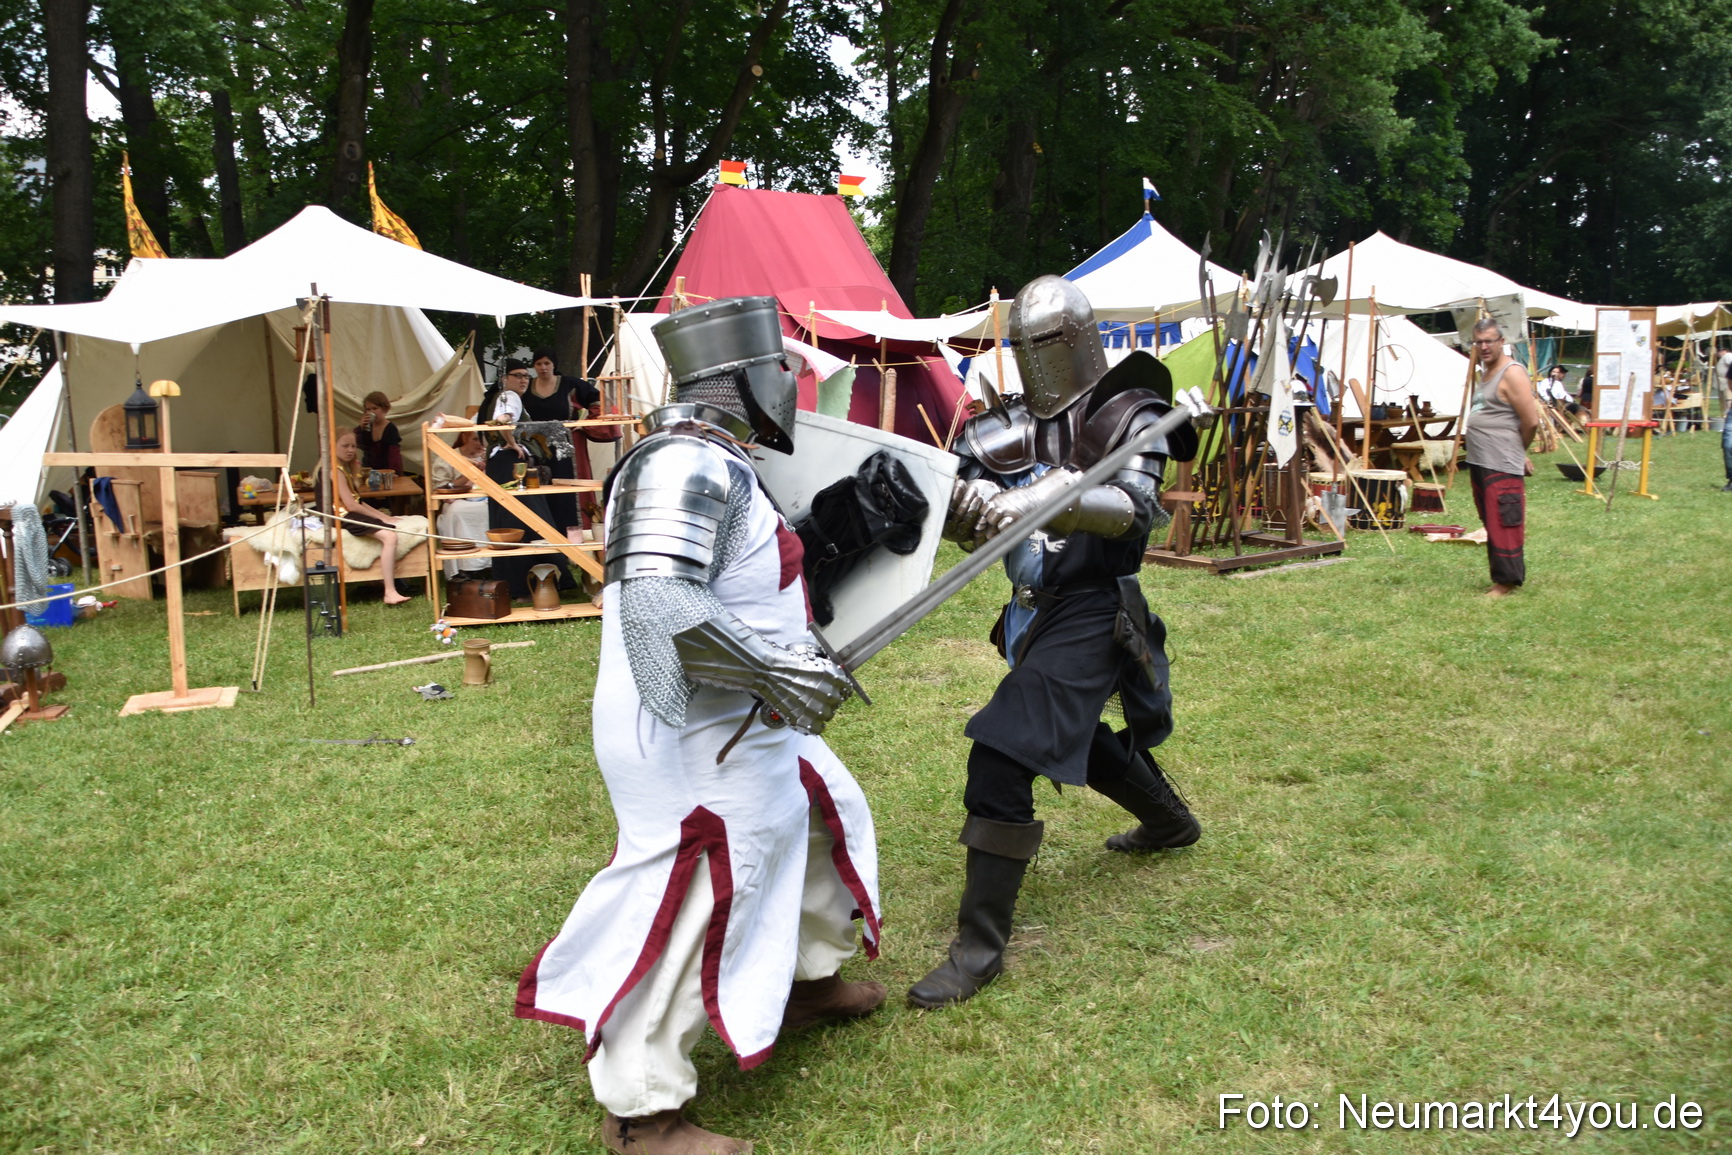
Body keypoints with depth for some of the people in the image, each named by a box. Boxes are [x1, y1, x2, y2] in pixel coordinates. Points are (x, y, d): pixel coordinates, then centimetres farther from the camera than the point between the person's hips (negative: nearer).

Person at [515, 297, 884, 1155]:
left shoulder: (713, 461, 10)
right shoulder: (688, 465, -23)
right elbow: (658, 603, -34)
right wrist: (780, 672, -30)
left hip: (740, 725, 11)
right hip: (695, 739, -11)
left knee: (821, 821, 25)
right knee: (690, 911, -2)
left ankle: (808, 981, 46)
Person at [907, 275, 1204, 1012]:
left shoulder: (1128, 415, -6)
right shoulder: (1007, 428, 8)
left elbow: (1132, 509, -23)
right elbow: (964, 524, -1)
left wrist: (1045, 499, -39)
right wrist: (969, 500, -26)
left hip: (1091, 611, -7)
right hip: (1034, 612, 8)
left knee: (1001, 761, -18)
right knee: (1080, 742, 28)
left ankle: (981, 946, -10)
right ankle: (1169, 821, 58)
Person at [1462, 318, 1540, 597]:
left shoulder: (1511, 374, -12)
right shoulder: (1485, 373, 17)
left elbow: (1531, 421, -15)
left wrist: (1516, 451, -1)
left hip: (1502, 467, -10)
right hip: (1479, 463, 10)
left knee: (1503, 524, -6)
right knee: (1490, 523, 15)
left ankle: (1507, 581, 0)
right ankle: (1501, 577, 24)